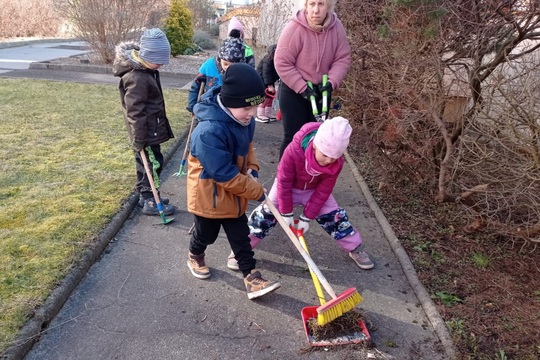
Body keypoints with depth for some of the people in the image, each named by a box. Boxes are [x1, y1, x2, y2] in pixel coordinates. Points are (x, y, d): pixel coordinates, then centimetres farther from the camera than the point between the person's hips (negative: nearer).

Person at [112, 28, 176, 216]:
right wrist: (138, 138, -22)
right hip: (146, 131, -10)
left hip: (151, 128, 10)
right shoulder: (137, 77, -24)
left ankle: (145, 195, 31)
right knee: (152, 163, -1)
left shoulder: (146, 69, 8)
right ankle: (150, 201, 11)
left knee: (145, 163, 18)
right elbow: (135, 111, -24)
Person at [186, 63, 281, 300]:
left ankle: (251, 276, 23)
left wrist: (252, 168, -6)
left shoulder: (244, 120, -8)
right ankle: (195, 256, 49)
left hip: (234, 193, 7)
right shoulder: (209, 131, -35)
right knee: (206, 234, 17)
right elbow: (224, 175, -32)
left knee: (240, 235, 12)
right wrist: (257, 191, -22)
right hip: (208, 194, -6)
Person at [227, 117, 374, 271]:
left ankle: (356, 249, 21)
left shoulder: (336, 163, -28)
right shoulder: (294, 151, -39)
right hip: (288, 187, -2)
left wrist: (306, 217, -17)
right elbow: (284, 183, -27)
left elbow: (322, 192, -19)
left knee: (335, 216, -2)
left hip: (315, 190, 3)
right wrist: (286, 213, -20)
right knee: (266, 214, -11)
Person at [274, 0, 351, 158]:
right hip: (293, 91, -4)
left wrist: (332, 82, -19)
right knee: (294, 137, -1)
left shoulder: (336, 27, -9)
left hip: (321, 90, 4)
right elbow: (282, 63, -19)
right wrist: (303, 88, -22)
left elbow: (343, 59, -4)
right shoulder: (294, 28, -21)